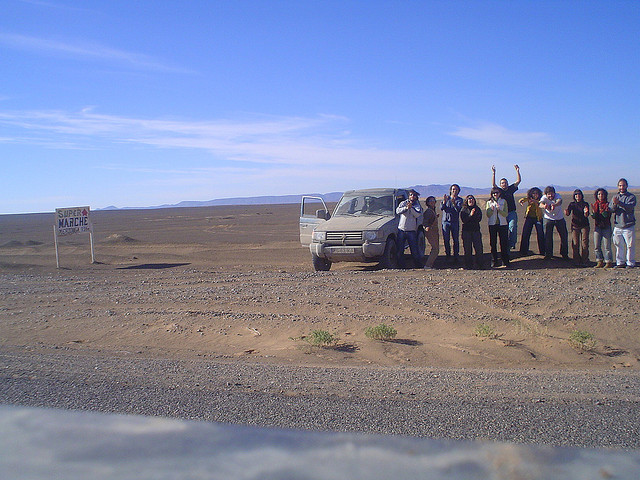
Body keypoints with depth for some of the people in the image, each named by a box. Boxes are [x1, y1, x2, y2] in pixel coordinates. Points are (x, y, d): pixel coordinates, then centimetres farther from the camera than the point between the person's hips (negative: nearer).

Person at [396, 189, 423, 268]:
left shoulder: (418, 206, 7)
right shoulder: (403, 203, 8)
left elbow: (417, 214, -12)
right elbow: (398, 211, -10)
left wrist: (411, 208, -26)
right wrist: (406, 208, -25)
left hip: (411, 231, -1)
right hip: (401, 230, 1)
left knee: (414, 249, -2)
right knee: (400, 249, 3)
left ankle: (419, 263, 10)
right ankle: (401, 265, 14)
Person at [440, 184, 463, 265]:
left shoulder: (459, 200, 5)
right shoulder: (446, 198, 9)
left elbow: (458, 209, -13)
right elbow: (441, 208, -4)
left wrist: (454, 203, -31)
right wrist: (444, 201, -23)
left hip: (455, 222, -1)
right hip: (446, 221, 1)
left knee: (456, 240, -2)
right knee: (446, 240, -1)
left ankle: (456, 256, 6)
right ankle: (448, 256, 8)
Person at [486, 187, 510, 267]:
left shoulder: (503, 201, 6)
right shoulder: (489, 202, 8)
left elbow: (506, 214, -1)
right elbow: (488, 215, 1)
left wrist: (499, 210, -18)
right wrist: (491, 209, -17)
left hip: (502, 224, -1)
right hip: (492, 224, 1)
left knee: (504, 243, -3)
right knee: (493, 243, 1)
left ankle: (505, 261, 5)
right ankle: (494, 261, 8)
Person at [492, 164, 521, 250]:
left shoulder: (511, 189, 9)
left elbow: (518, 180, 8)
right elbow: (493, 184, -9)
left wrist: (517, 171, -1)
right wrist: (494, 173, -15)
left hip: (512, 213, 0)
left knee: (512, 227, -13)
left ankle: (512, 243, -9)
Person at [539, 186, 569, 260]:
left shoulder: (557, 196, -18)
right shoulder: (544, 197, -17)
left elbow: (559, 201, -41)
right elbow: (541, 204, -39)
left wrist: (555, 205, -65)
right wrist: (544, 206, -64)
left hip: (559, 218, 1)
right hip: (548, 219, -1)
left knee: (564, 236, 6)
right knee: (547, 237, -5)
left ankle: (564, 254, 23)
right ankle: (548, 254, 9)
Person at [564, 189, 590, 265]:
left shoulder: (585, 204, 1)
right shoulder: (572, 204, 4)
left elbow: (586, 216, -9)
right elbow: (568, 213, -12)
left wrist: (585, 212, -31)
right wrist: (566, 212, -35)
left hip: (584, 226, 0)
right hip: (575, 226, 1)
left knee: (584, 243, -5)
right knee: (575, 244, -2)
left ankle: (584, 260, 6)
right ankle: (577, 260, 8)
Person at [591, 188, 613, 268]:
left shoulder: (608, 204, 0)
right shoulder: (595, 204, 12)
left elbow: (606, 216, -10)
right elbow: (594, 216, 1)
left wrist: (603, 210, -27)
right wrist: (594, 212, -18)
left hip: (606, 227, -4)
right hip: (597, 227, 4)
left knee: (606, 246, -7)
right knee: (596, 246, 2)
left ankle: (609, 262, 0)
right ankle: (600, 262, 11)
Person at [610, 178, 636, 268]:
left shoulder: (631, 197, 1)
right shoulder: (615, 197, 15)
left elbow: (630, 207, -17)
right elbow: (610, 209, 3)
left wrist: (619, 203, -30)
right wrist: (614, 204, -18)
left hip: (628, 226, -4)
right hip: (617, 226, 4)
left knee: (630, 245, -1)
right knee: (618, 245, 7)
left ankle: (630, 263, 6)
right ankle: (620, 262, 15)